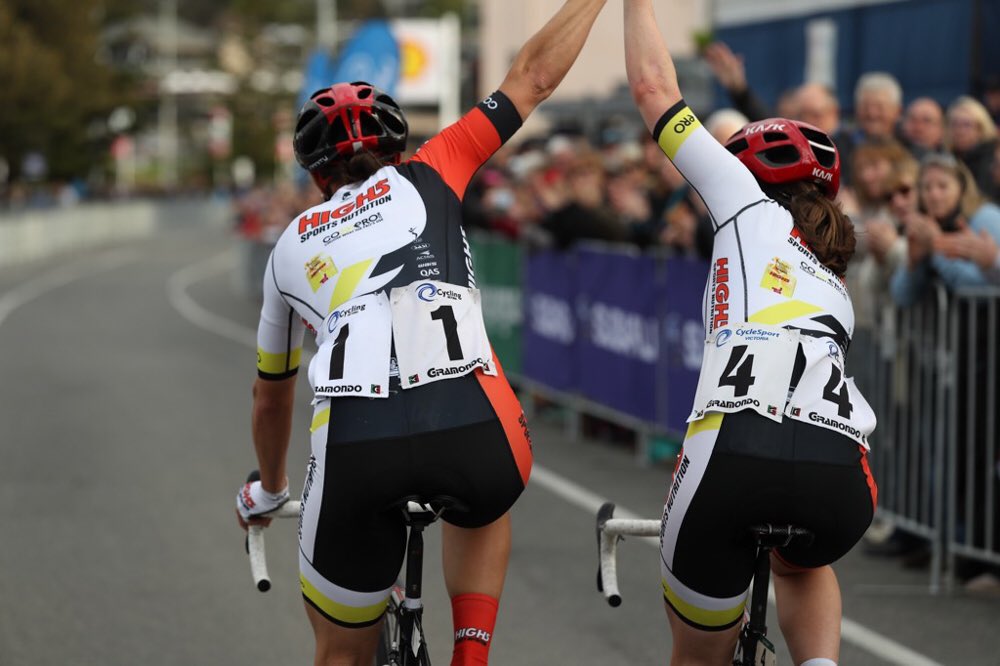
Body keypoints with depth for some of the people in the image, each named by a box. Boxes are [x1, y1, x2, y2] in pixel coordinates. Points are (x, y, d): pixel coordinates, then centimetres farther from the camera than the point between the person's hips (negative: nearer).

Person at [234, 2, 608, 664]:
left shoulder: (291, 247, 31)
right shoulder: (422, 179, 24)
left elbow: (271, 394, 44)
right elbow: (531, 79, 26)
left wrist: (268, 490, 60)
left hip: (355, 447, 0)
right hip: (475, 430, 0)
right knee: (484, 506, 37)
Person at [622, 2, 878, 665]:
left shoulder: (754, 208, 21)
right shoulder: (837, 290, 35)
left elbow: (653, 87, 24)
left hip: (737, 456, -4)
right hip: (840, 477, 4)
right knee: (800, 564, 38)